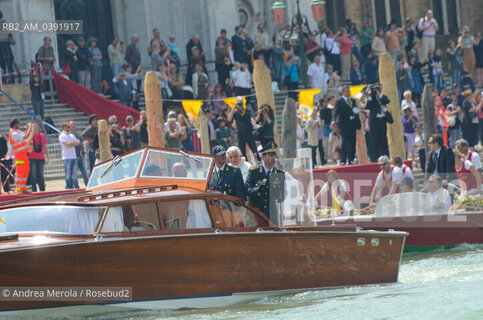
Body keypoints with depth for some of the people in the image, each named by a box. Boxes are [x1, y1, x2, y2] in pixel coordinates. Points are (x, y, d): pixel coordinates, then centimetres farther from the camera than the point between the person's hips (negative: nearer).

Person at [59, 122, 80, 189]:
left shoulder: (71, 135, 18)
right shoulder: (62, 136, -3)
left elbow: (78, 142, 7)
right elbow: (67, 145, -15)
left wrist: (71, 143, -10)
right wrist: (74, 143, 0)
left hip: (74, 157, 6)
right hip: (67, 158, -6)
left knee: (74, 174, 7)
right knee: (68, 174, -8)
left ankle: (76, 186, 10)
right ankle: (69, 187, -7)